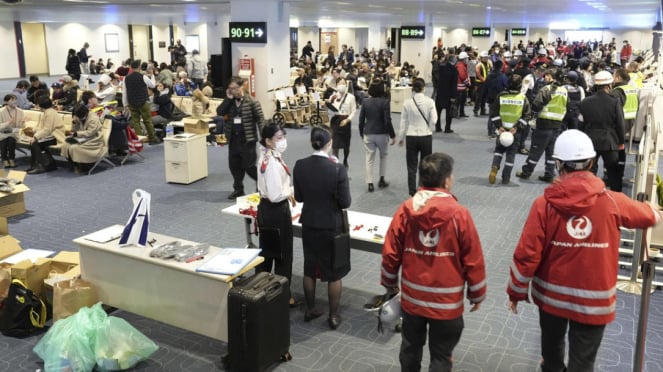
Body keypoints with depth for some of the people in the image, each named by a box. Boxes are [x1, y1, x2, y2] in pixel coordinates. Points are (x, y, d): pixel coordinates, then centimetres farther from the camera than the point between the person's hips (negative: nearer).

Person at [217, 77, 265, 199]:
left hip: (247, 139, -6)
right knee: (234, 165, 9)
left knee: (248, 166, -5)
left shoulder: (251, 102, -8)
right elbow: (219, 112, -5)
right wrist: (228, 99, -9)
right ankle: (238, 188, 22)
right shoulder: (229, 101, 9)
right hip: (233, 139, 6)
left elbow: (260, 119, -9)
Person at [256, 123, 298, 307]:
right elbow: (276, 195, -28)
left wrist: (287, 192, 8)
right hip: (277, 211, -10)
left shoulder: (266, 156, 5)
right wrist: (290, 192, -10)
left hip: (265, 209, 10)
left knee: (266, 252, 21)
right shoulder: (274, 163, -26)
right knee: (283, 255, 6)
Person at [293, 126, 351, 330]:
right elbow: (345, 202, -14)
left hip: (309, 224, 4)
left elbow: (298, 197, 0)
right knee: (334, 272, 13)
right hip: (332, 226, -3)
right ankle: (333, 316, 24)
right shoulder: (337, 169, -21)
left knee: (309, 269, 21)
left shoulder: (300, 166, -9)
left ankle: (310, 310, 35)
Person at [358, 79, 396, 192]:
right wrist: (393, 135, -5)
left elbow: (361, 119, 3)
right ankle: (382, 180, 22)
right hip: (382, 134, -2)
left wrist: (361, 133, 15)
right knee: (383, 156, 21)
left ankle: (370, 184, 5)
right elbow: (387, 121, -13)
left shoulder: (365, 102, -1)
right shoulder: (384, 102, -11)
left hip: (368, 134, 2)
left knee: (369, 159, 7)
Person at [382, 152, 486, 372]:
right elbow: (473, 261, -9)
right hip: (447, 302, -3)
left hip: (411, 297, 3)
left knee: (411, 348, 23)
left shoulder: (405, 210, -9)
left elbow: (390, 254, -2)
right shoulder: (459, 214, -17)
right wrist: (477, 294, 6)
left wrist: (390, 284, 15)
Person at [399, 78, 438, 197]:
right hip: (426, 136, 0)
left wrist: (401, 137, 10)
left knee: (412, 166, 8)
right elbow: (433, 120, -9)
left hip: (411, 137, 0)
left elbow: (403, 122, -1)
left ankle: (412, 192, 10)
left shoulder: (407, 103, -6)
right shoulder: (430, 102, -8)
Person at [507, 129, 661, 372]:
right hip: (594, 299, -1)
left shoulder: (544, 204, -16)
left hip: (552, 294, 1)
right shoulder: (612, 202, -12)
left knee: (552, 342, 26)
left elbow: (526, 254, -15)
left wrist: (516, 292, 0)